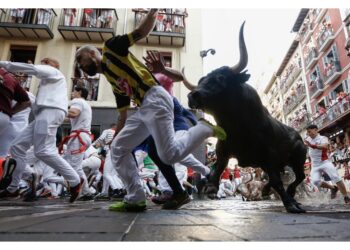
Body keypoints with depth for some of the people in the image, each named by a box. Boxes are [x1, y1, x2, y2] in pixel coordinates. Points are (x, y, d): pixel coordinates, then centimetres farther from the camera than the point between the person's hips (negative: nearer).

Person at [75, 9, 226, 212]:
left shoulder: (110, 49, 11)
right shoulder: (114, 84, 27)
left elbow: (142, 31, 4)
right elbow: (123, 115, 27)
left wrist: (154, 11, -6)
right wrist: (116, 137, 28)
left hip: (155, 100, -9)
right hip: (144, 110, 9)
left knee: (170, 155, -17)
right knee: (118, 149, 6)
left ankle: (204, 129, 4)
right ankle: (136, 199, 6)